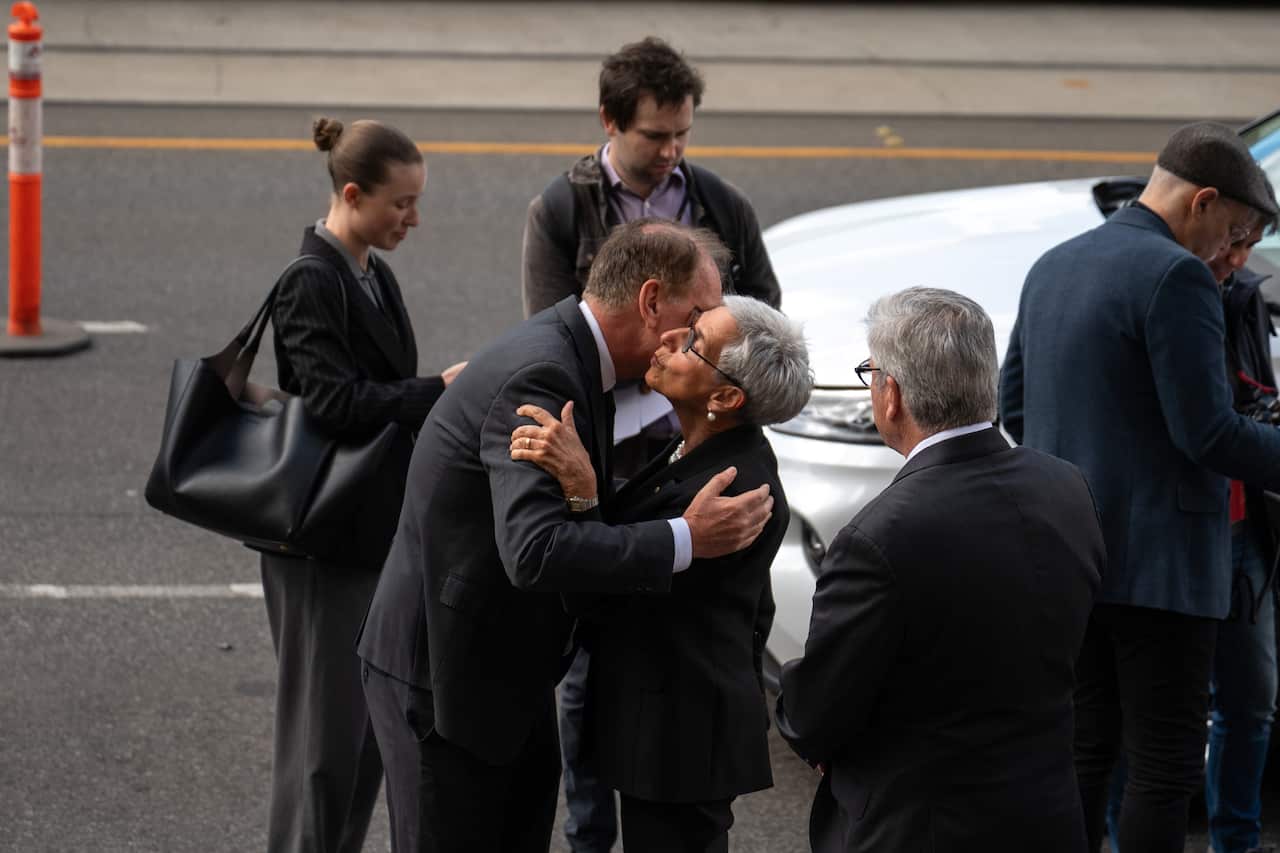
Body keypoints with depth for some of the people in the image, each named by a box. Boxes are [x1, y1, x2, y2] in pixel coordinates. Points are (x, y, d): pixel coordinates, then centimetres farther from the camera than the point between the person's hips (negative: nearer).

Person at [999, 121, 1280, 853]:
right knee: (1165, 765, -2)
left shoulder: (1055, 267, 12)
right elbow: (1207, 431, -19)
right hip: (1158, 564, -8)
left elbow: (1013, 406, 17)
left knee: (1083, 747, 14)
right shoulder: (1177, 277, -16)